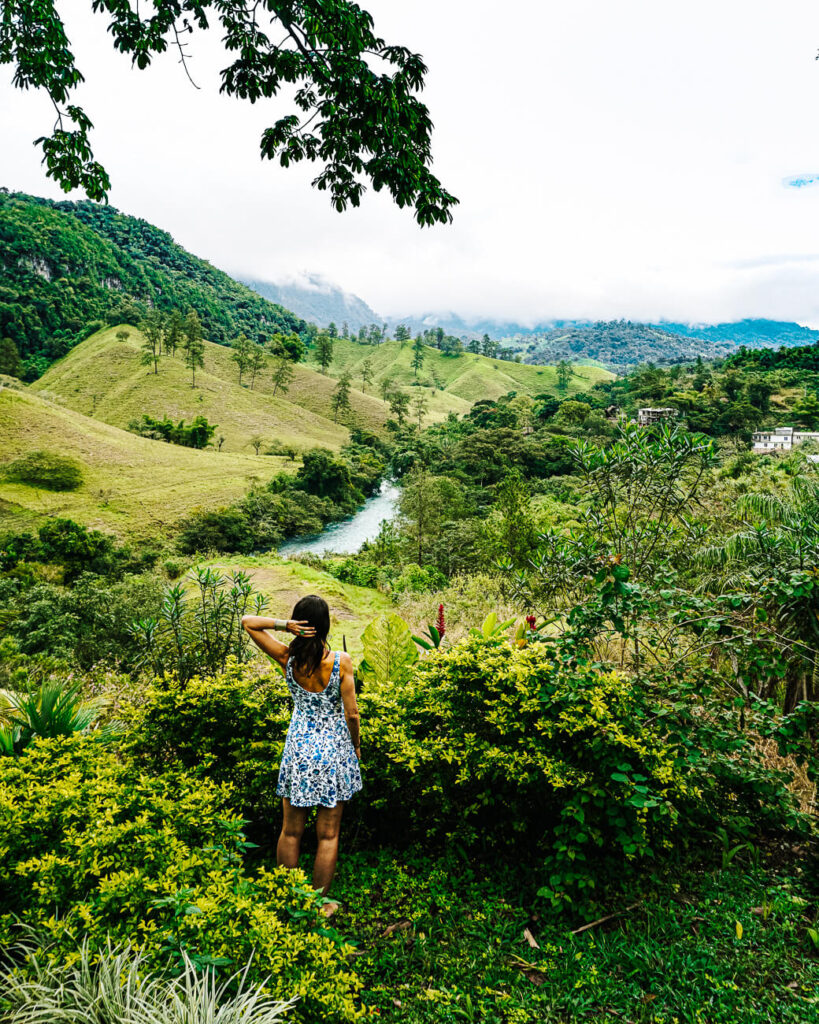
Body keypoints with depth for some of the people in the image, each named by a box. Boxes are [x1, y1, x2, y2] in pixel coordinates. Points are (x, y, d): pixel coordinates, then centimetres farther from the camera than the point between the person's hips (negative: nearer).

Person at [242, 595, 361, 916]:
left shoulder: (287, 658, -10)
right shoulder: (341, 661, -16)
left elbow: (248, 621, -1)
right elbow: (352, 714, -11)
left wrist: (284, 624, -15)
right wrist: (356, 746, 7)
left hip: (298, 748, 2)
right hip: (334, 749, -2)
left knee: (291, 832, 17)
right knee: (327, 835, 12)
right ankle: (320, 904, 23)